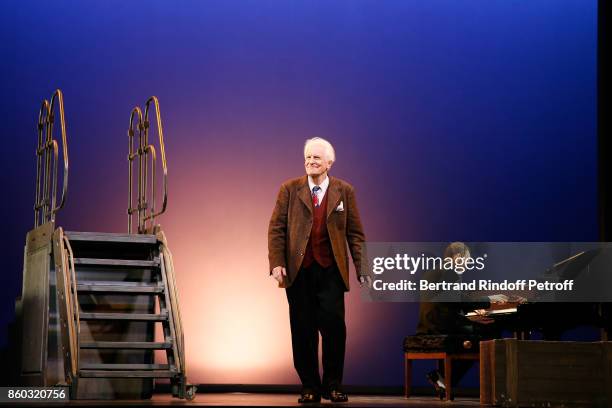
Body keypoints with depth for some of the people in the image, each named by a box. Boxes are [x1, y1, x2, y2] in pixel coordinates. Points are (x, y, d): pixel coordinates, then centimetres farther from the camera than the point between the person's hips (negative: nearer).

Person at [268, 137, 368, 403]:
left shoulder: (344, 191, 7)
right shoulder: (290, 189, 6)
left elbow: (355, 233, 6)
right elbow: (276, 229, 2)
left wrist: (362, 268, -1)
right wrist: (276, 263, -9)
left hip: (331, 271, 0)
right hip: (298, 271, 0)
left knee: (334, 326, -7)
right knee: (303, 330, 3)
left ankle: (332, 385, 6)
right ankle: (309, 387, 11)